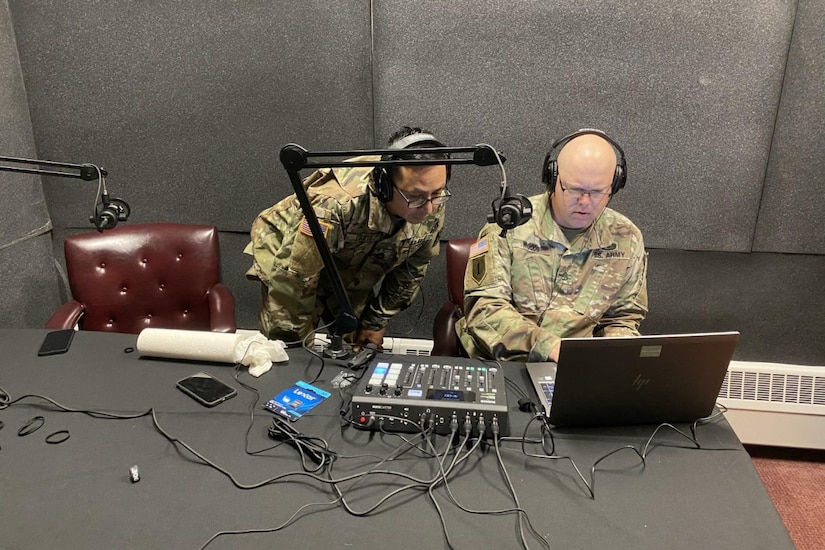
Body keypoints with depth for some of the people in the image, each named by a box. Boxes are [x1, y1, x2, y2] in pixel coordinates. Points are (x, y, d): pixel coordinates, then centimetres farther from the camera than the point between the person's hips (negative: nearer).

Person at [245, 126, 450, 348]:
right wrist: (297, 342, -16)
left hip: (349, 275, 4)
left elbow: (413, 267, -6)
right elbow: (293, 278, -30)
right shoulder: (336, 205, -41)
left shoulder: (433, 206, -24)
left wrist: (377, 322, -1)